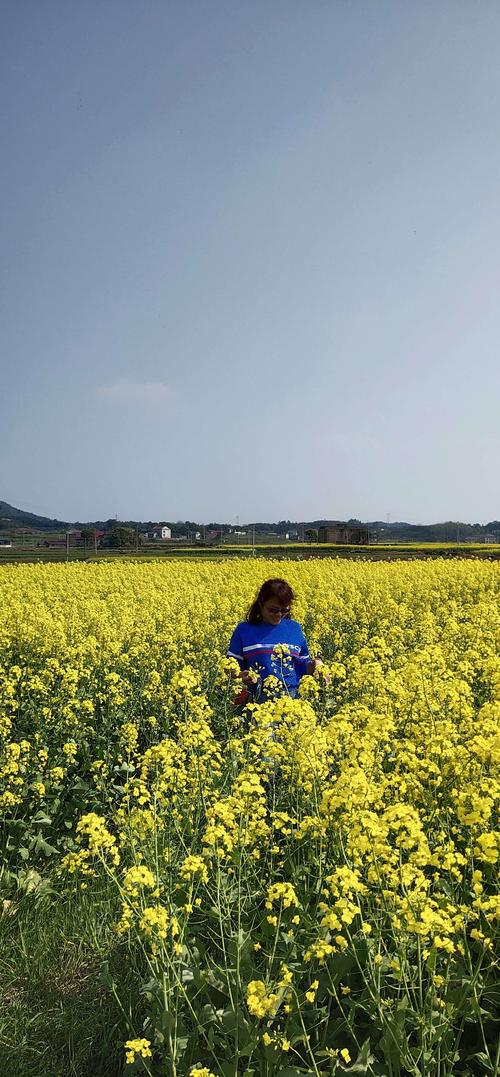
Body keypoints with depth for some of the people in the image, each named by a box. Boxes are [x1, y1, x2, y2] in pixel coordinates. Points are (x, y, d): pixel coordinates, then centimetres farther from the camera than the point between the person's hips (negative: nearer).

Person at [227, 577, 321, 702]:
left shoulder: (295, 629, 14)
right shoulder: (244, 630, 7)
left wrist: (313, 666, 0)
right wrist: (240, 675, -8)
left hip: (292, 696, 2)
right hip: (256, 698, -2)